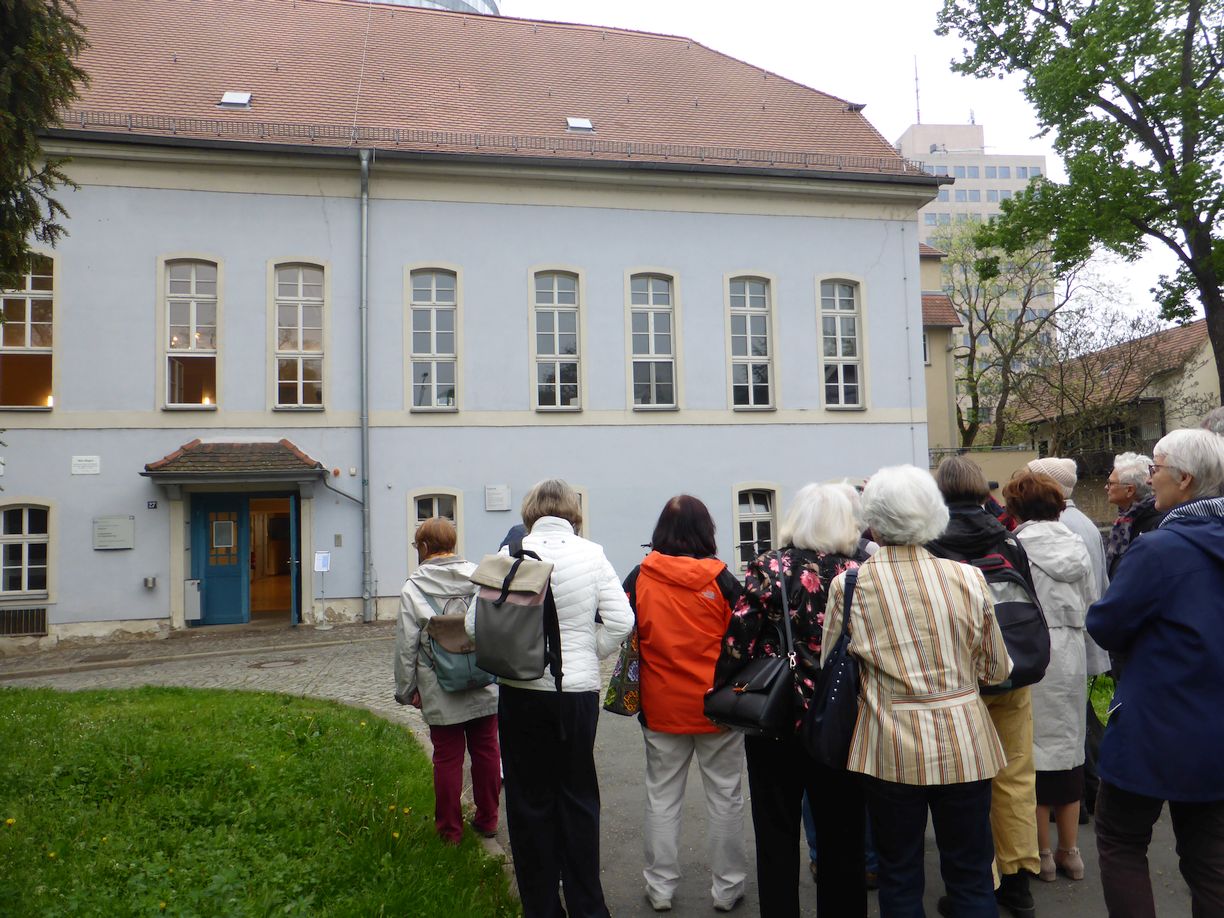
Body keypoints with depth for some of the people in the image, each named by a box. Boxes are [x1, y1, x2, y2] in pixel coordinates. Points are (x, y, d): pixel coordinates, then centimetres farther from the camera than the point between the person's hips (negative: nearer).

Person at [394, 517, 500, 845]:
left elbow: (406, 645, -5)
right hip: (485, 687, 2)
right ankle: (487, 820, 29)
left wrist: (407, 689, 6)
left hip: (440, 692, -2)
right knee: (486, 751, 15)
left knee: (447, 757, 11)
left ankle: (449, 828, 23)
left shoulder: (412, 588, -8)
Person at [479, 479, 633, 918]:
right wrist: (588, 655, 7)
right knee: (578, 797, 16)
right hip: (579, 691, 1)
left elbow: (476, 625, -7)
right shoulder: (592, 555, -5)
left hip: (522, 692, -1)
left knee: (530, 800, 13)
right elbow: (621, 621, -7)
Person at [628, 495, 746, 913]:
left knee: (662, 797, 14)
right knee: (724, 796, 12)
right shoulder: (720, 579, -11)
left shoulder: (639, 578, -5)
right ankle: (727, 888, 23)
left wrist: (637, 694, 13)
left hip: (660, 707, 2)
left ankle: (660, 887, 22)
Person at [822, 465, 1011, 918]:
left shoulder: (848, 585, -11)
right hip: (963, 745, 1)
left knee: (899, 877, 16)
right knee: (971, 876, 17)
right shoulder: (968, 577, -7)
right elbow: (998, 669, 3)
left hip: (890, 748, -1)